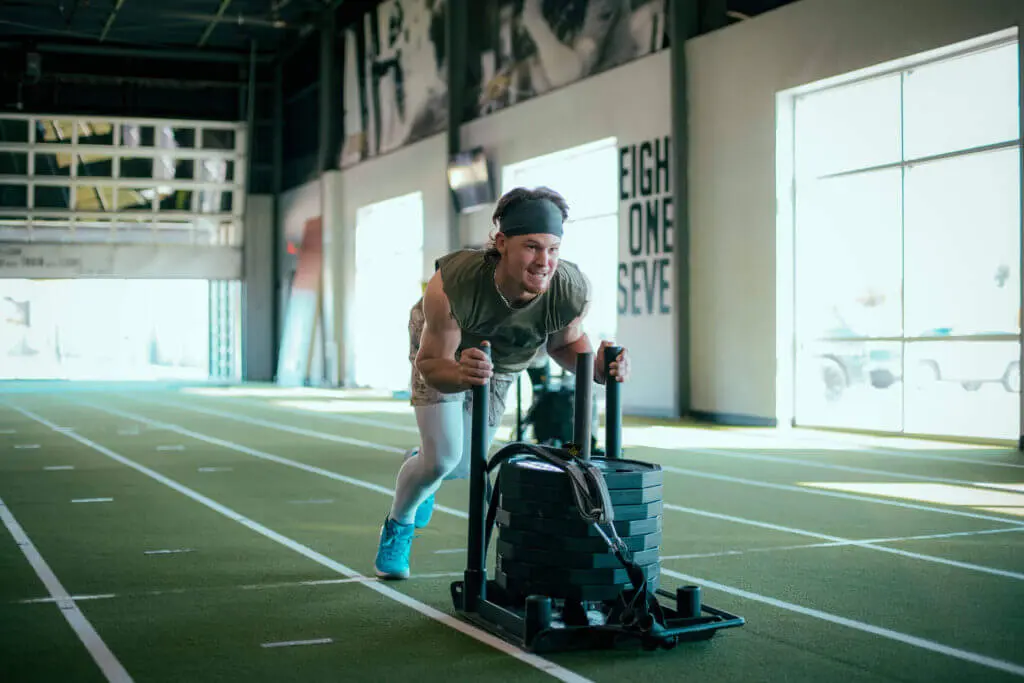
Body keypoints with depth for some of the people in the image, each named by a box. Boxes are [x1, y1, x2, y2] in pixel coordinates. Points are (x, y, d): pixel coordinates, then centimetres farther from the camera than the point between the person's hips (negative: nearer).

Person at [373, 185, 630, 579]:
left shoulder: (572, 292, -37)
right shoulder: (452, 284, -45)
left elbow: (564, 341, -14)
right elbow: (431, 363, -34)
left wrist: (595, 368, -34)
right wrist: (461, 373, -56)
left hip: (503, 362, 4)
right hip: (442, 350, -3)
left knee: (463, 467, 15)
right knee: (442, 458, -14)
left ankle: (421, 465, 55)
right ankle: (398, 526, 20)